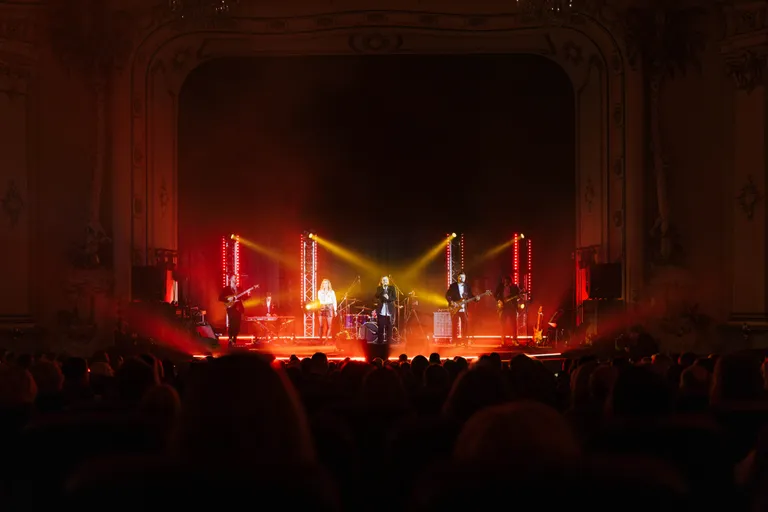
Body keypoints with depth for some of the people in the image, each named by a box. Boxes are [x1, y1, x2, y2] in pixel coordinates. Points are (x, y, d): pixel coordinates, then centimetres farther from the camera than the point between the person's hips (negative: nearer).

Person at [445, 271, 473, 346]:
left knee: (466, 324, -3)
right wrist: (451, 302, -17)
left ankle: (465, 340, 6)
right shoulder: (453, 286, 0)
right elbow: (447, 295, -2)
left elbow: (470, 296, 6)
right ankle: (455, 341, 5)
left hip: (463, 308, 2)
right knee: (455, 325, -1)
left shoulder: (467, 286, 8)